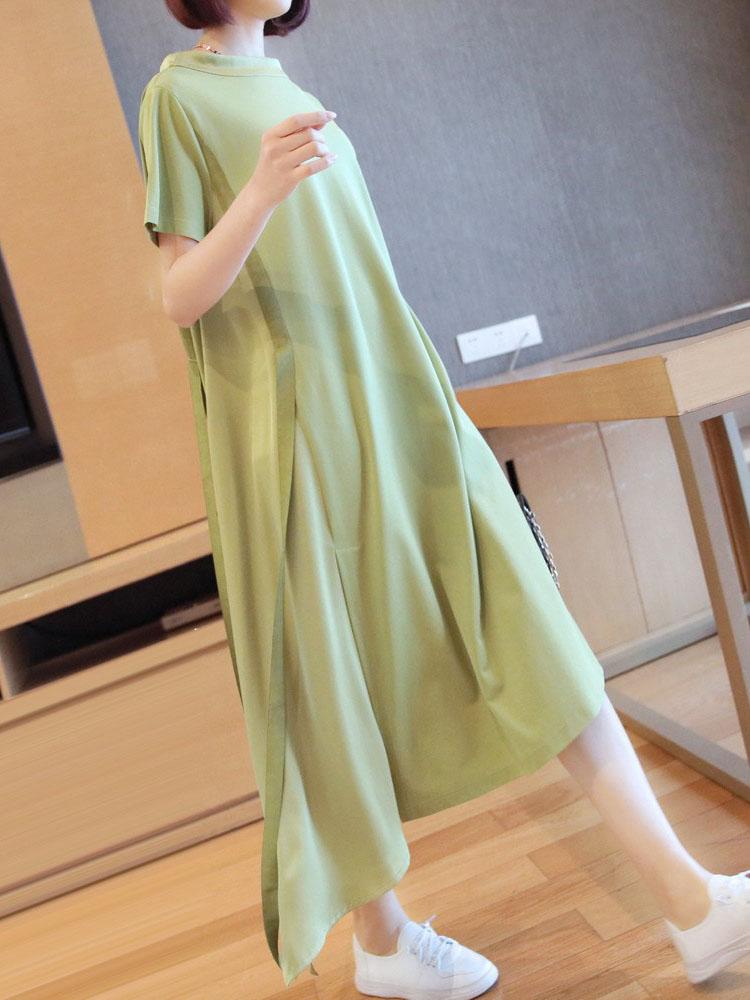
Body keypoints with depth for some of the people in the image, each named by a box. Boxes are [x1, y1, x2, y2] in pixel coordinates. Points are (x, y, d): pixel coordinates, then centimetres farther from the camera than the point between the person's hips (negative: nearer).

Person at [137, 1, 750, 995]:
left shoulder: (281, 86, 21)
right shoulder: (179, 95, 0)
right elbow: (181, 297, -9)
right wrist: (262, 188, -26)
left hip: (391, 401, 7)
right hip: (299, 429, -6)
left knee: (532, 631, -3)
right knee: (339, 687, 2)